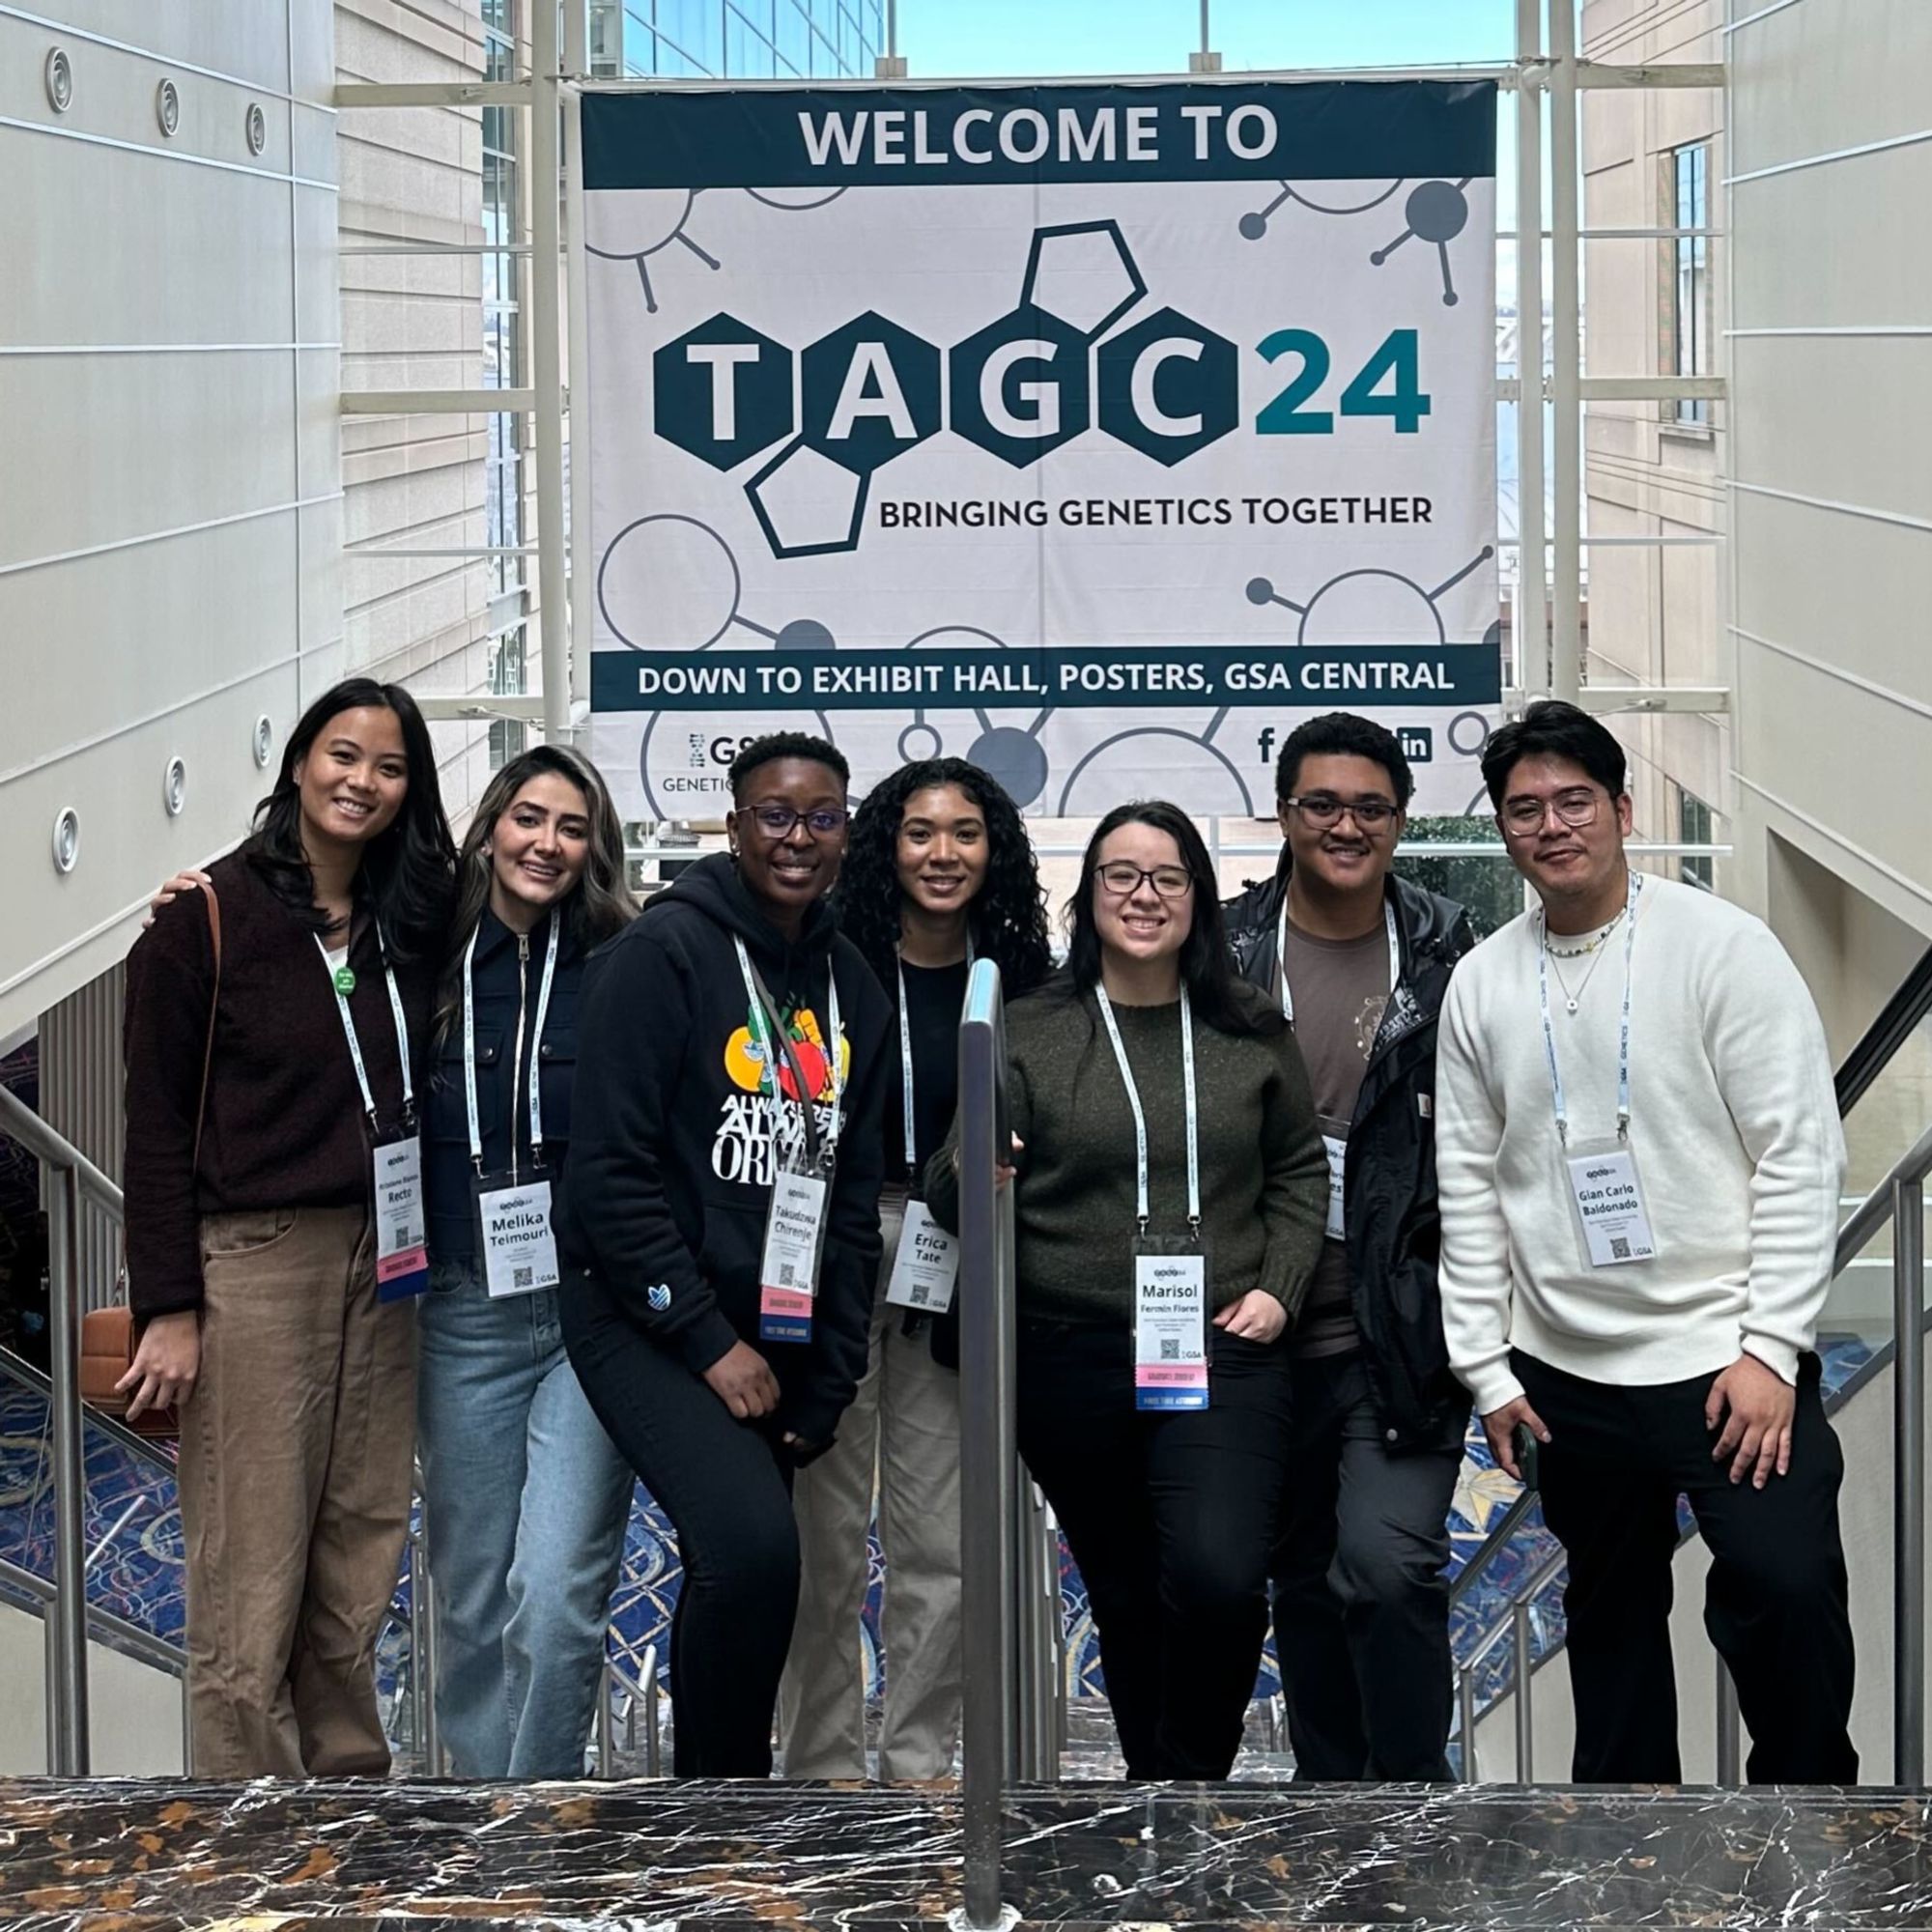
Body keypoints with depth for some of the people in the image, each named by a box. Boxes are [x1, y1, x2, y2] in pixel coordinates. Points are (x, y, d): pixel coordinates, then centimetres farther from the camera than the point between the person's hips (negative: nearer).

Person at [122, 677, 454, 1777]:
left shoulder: (415, 920, 9)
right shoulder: (210, 918, -5)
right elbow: (158, 1124, -6)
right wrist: (169, 1308, -10)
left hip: (384, 1264, 5)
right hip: (253, 1264, -5)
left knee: (357, 1571, 10)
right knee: (252, 1581, -4)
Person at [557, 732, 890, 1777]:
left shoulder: (850, 983, 10)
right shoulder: (663, 951, -10)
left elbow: (854, 1193, 14)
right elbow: (610, 1169, -14)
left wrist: (830, 1379, 7)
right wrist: (710, 1342, -15)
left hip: (776, 1337, 7)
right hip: (653, 1322, -6)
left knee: (732, 1573, 9)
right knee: (753, 1545, -24)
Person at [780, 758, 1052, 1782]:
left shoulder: (1016, 980, 6)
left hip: (952, 1275, 2)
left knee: (940, 1544, 3)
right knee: (824, 1533, 0)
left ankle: (919, 1765, 13)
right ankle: (823, 1768, 10)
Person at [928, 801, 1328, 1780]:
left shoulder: (1251, 1033, 7)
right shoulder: (1029, 1032, 2)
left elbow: (1298, 1172, 16)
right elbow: (949, 1193, 1)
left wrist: (1278, 1287, 2)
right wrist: (968, 1176, -22)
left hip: (1224, 1353, 0)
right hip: (1070, 1362, 0)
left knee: (1219, 1579, -18)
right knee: (1125, 1598, 11)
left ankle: (1195, 1774, 4)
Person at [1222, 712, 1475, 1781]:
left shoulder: (1449, 958, 1)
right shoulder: (1224, 952, 1)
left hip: (1403, 1329, -2)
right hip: (1269, 1330, 2)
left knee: (1388, 1562, -16)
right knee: (1303, 1582, 13)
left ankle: (1413, 1803, -2)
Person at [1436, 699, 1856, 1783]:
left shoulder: (1722, 946, -6)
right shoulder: (1483, 983, 6)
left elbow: (1802, 1154, -9)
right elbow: (1469, 1183, 10)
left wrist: (1771, 1349, -14)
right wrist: (1487, 1367, 5)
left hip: (1725, 1357, -4)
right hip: (1566, 1369, 4)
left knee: (1785, 1586, -15)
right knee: (1611, 1605, 15)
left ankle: (1812, 1794, 6)